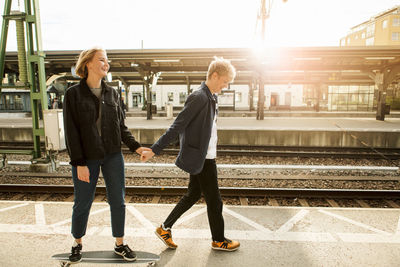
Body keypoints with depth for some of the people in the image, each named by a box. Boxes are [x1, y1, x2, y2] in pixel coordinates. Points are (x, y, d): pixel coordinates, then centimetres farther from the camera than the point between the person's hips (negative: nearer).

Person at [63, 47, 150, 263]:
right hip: (87, 158, -3)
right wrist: (79, 163, -12)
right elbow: (71, 131, -7)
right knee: (82, 203, 10)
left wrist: (135, 147, -2)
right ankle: (77, 243, 35)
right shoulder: (73, 94, -4)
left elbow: (121, 126, 10)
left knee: (118, 201, 9)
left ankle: (119, 244, 27)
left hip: (113, 156, 3)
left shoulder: (111, 93, 6)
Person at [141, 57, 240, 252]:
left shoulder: (210, 97, 11)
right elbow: (177, 127, -23)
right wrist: (154, 150, -22)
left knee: (193, 195, 19)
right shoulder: (198, 97, -20)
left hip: (205, 157, 10)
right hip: (201, 159, -10)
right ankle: (219, 240, 27)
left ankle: (165, 228, 31)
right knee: (214, 200, 6)